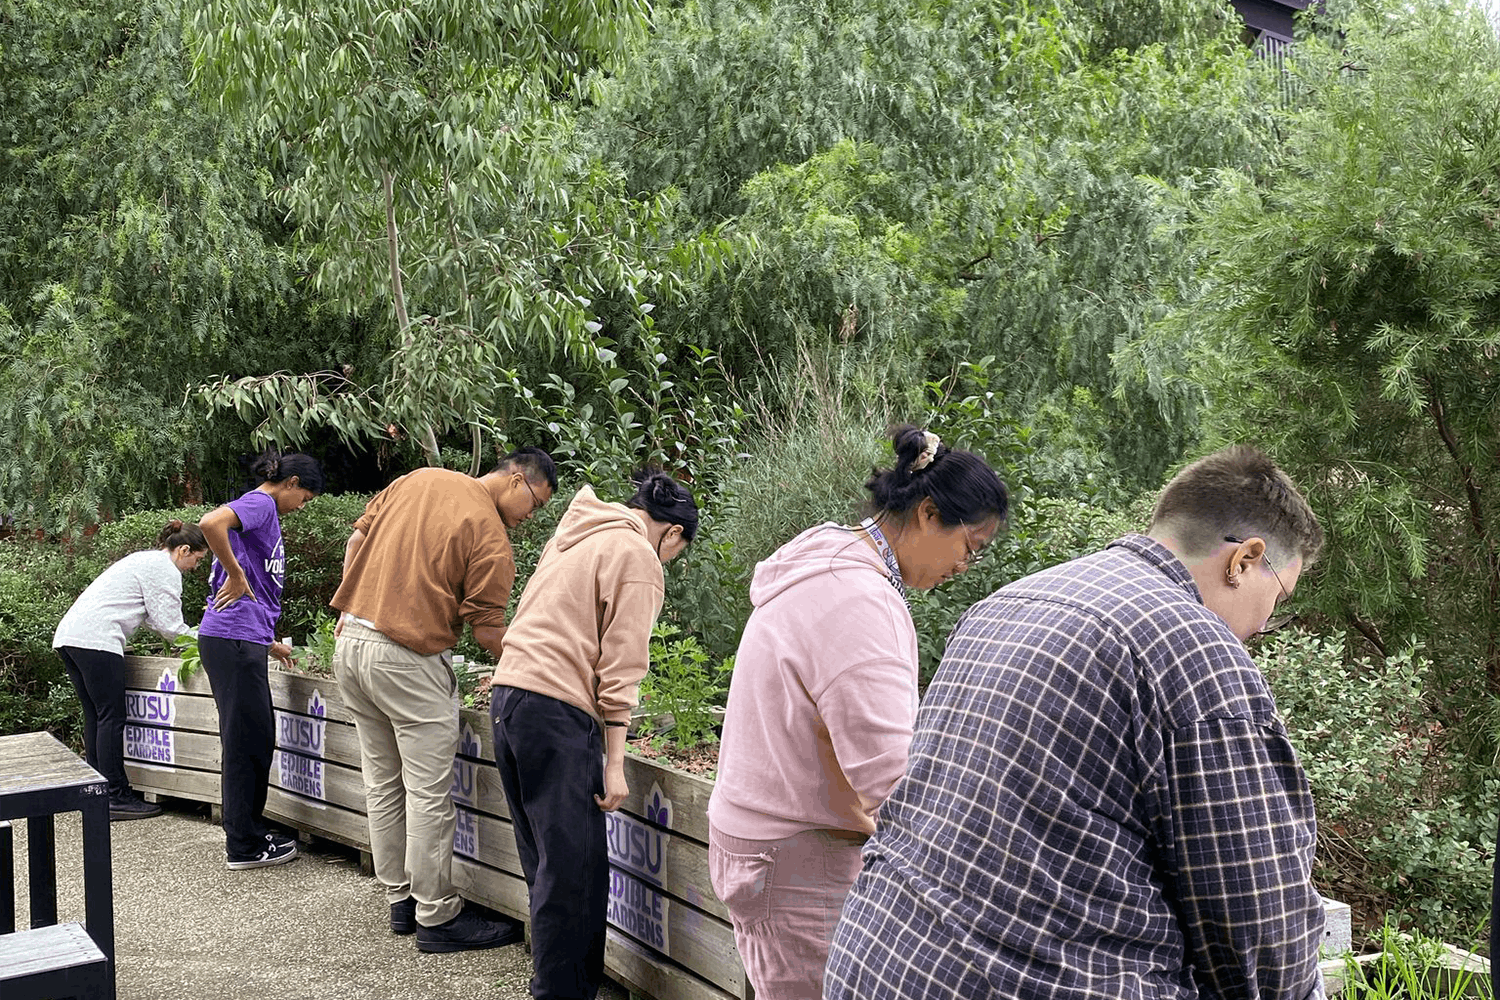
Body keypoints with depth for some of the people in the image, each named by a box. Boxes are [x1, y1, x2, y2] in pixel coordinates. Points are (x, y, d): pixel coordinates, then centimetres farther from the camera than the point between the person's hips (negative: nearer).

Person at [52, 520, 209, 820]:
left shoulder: (146, 559, 28)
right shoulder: (165, 569, -4)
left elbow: (152, 616, 29)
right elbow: (169, 624, -6)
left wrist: (194, 637, 24)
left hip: (69, 635, 10)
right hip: (96, 640, -10)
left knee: (96, 716, 13)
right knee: (112, 718, -7)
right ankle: (116, 797, -6)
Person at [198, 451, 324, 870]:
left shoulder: (265, 512, 22)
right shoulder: (260, 503, -7)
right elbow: (211, 523, -30)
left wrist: (271, 643, 31)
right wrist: (235, 577, -20)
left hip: (244, 640, 10)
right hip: (234, 640, -10)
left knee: (259, 738, 16)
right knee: (246, 741, -3)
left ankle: (250, 831, 27)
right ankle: (244, 847, 6)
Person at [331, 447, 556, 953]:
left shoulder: (418, 479, 11)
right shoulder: (490, 537, -11)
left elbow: (356, 541, 15)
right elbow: (487, 630, -11)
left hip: (349, 641, 9)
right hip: (407, 660, -8)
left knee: (383, 783, 16)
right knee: (429, 794, 0)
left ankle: (401, 899, 27)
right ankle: (436, 917, 8)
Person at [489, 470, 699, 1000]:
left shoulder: (574, 536, 22)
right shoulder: (638, 556, -4)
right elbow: (619, 668, -9)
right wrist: (614, 763, -8)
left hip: (507, 692, 9)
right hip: (556, 708, -9)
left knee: (547, 860, 15)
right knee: (575, 867, -5)